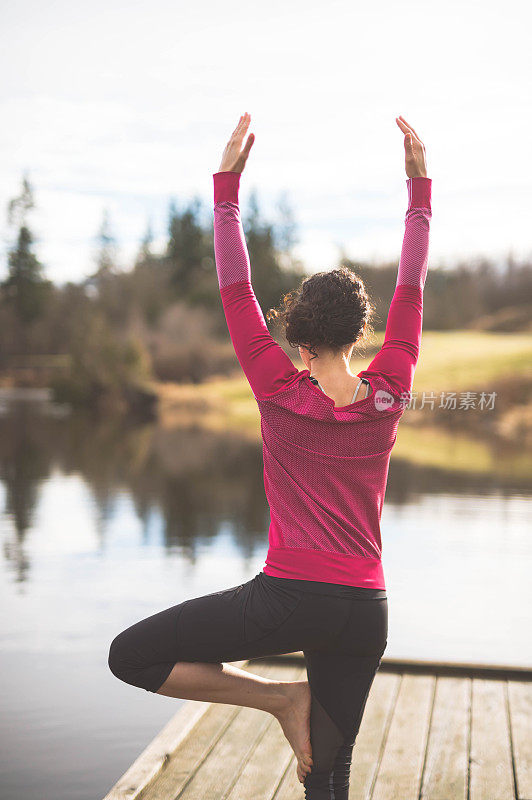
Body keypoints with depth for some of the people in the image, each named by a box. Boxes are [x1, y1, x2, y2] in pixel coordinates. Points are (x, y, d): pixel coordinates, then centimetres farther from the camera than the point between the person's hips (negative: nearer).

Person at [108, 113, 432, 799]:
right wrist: (419, 181, 15)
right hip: (365, 610, 5)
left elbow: (235, 287, -2)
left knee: (130, 655, 5)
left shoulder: (281, 393, -6)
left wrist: (228, 179, 2)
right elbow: (411, 289, 10)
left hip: (289, 596, -5)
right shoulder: (389, 397, 2)